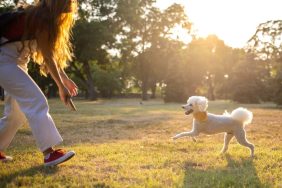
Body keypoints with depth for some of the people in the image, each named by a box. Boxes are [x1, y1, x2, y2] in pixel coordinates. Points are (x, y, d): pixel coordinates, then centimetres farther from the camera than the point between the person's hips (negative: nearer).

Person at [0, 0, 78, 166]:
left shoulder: (44, 18, 11)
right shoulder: (40, 18, -19)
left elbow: (52, 52, 13)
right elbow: (47, 56, -20)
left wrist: (65, 78, 9)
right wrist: (61, 86, -18)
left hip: (16, 62, 10)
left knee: (16, 111, 13)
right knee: (36, 101, -18)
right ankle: (49, 153, -21)